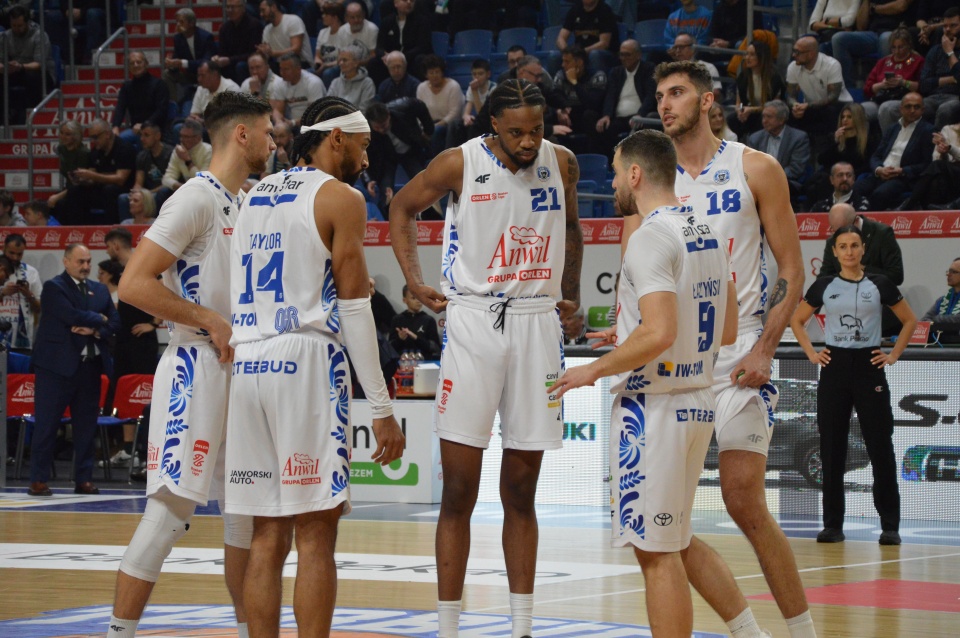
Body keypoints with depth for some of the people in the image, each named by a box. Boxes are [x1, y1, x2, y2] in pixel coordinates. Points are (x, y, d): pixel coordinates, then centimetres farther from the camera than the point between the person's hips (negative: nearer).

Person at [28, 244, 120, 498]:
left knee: (87, 424, 6)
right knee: (47, 423, -4)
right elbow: (72, 316, -17)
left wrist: (96, 331, -10)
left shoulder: (100, 290, 15)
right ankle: (38, 481, -2)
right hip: (58, 364, -6)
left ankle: (84, 479, 12)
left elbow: (114, 322, 10)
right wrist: (98, 319, -3)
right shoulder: (54, 287, -4)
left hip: (90, 365, 6)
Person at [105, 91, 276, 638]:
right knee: (173, 506, -11)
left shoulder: (243, 204, 16)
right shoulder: (197, 198, -12)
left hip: (237, 368, 9)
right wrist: (211, 323, -17)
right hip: (197, 368, -9)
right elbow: (134, 284, -19)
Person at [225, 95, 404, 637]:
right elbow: (353, 309, -6)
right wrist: (383, 408, -5)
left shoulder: (256, 195, 19)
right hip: (305, 362, -6)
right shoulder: (340, 198, -1)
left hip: (245, 363, 7)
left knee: (268, 536, 10)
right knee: (316, 536, -5)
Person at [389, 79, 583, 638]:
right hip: (473, 322, -3)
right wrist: (415, 281, 1)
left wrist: (571, 294, 17)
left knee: (521, 493, 8)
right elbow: (404, 208, 10)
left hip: (537, 322, 3)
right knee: (459, 494, -4)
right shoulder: (460, 164, -6)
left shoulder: (562, 164, 3)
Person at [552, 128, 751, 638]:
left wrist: (596, 369, -12)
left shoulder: (651, 237, -16)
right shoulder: (706, 233, 12)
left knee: (657, 552, -2)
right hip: (697, 401, 9)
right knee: (675, 543, 20)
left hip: (653, 406, -9)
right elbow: (727, 332, 17)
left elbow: (659, 334, -26)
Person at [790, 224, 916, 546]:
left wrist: (894, 354, 3)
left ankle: (890, 525, 1)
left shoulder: (879, 285, 2)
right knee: (832, 450, 2)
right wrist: (812, 353, 6)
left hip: (869, 367, -1)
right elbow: (796, 320, 17)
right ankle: (833, 524, 9)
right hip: (834, 368, 1)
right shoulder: (824, 286, 5)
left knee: (881, 448, -4)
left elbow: (909, 320, 11)